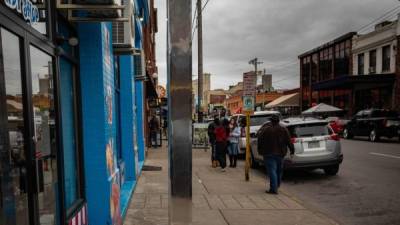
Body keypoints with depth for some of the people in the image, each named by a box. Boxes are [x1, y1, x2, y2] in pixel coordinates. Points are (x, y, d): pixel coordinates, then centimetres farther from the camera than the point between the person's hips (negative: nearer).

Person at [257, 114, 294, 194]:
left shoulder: (265, 129, -7)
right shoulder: (284, 129, 1)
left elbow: (260, 141, -5)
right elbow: (289, 141, 1)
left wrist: (260, 151, 5)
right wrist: (292, 151, 7)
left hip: (269, 154, -4)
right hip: (280, 153, 4)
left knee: (272, 171, -4)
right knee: (279, 171, 20)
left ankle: (273, 189, -7)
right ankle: (277, 185, 35)